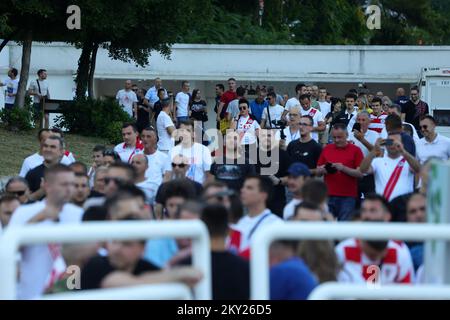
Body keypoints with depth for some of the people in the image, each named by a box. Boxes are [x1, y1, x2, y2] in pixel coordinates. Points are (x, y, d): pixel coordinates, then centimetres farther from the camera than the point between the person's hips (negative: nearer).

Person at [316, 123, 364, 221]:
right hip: (328, 195, 3)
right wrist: (324, 170, -9)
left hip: (347, 197, -3)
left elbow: (360, 173, -5)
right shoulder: (326, 149, 10)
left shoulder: (355, 150, 0)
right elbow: (317, 172, 13)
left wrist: (343, 168, -18)